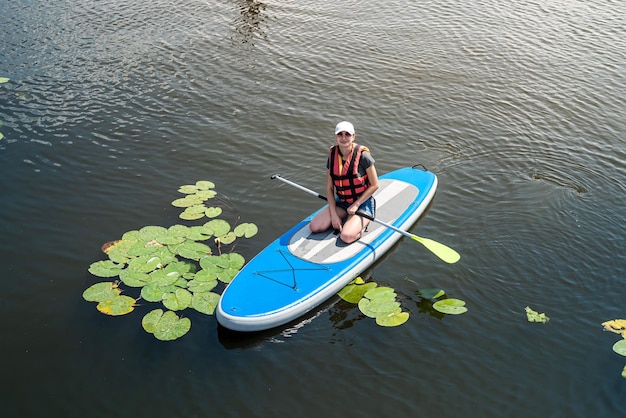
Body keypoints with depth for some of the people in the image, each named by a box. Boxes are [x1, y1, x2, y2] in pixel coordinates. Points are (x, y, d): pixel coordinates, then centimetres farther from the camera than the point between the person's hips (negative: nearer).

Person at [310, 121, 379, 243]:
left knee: (346, 236, -27)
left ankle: (362, 223, 4)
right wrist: (333, 214, -9)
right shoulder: (332, 156, -1)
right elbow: (329, 188, 1)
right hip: (341, 203, 5)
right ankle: (346, 219, 8)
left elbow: (374, 185, -9)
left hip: (362, 204, -5)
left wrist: (356, 205, -13)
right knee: (314, 227, -12)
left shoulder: (362, 155, -15)